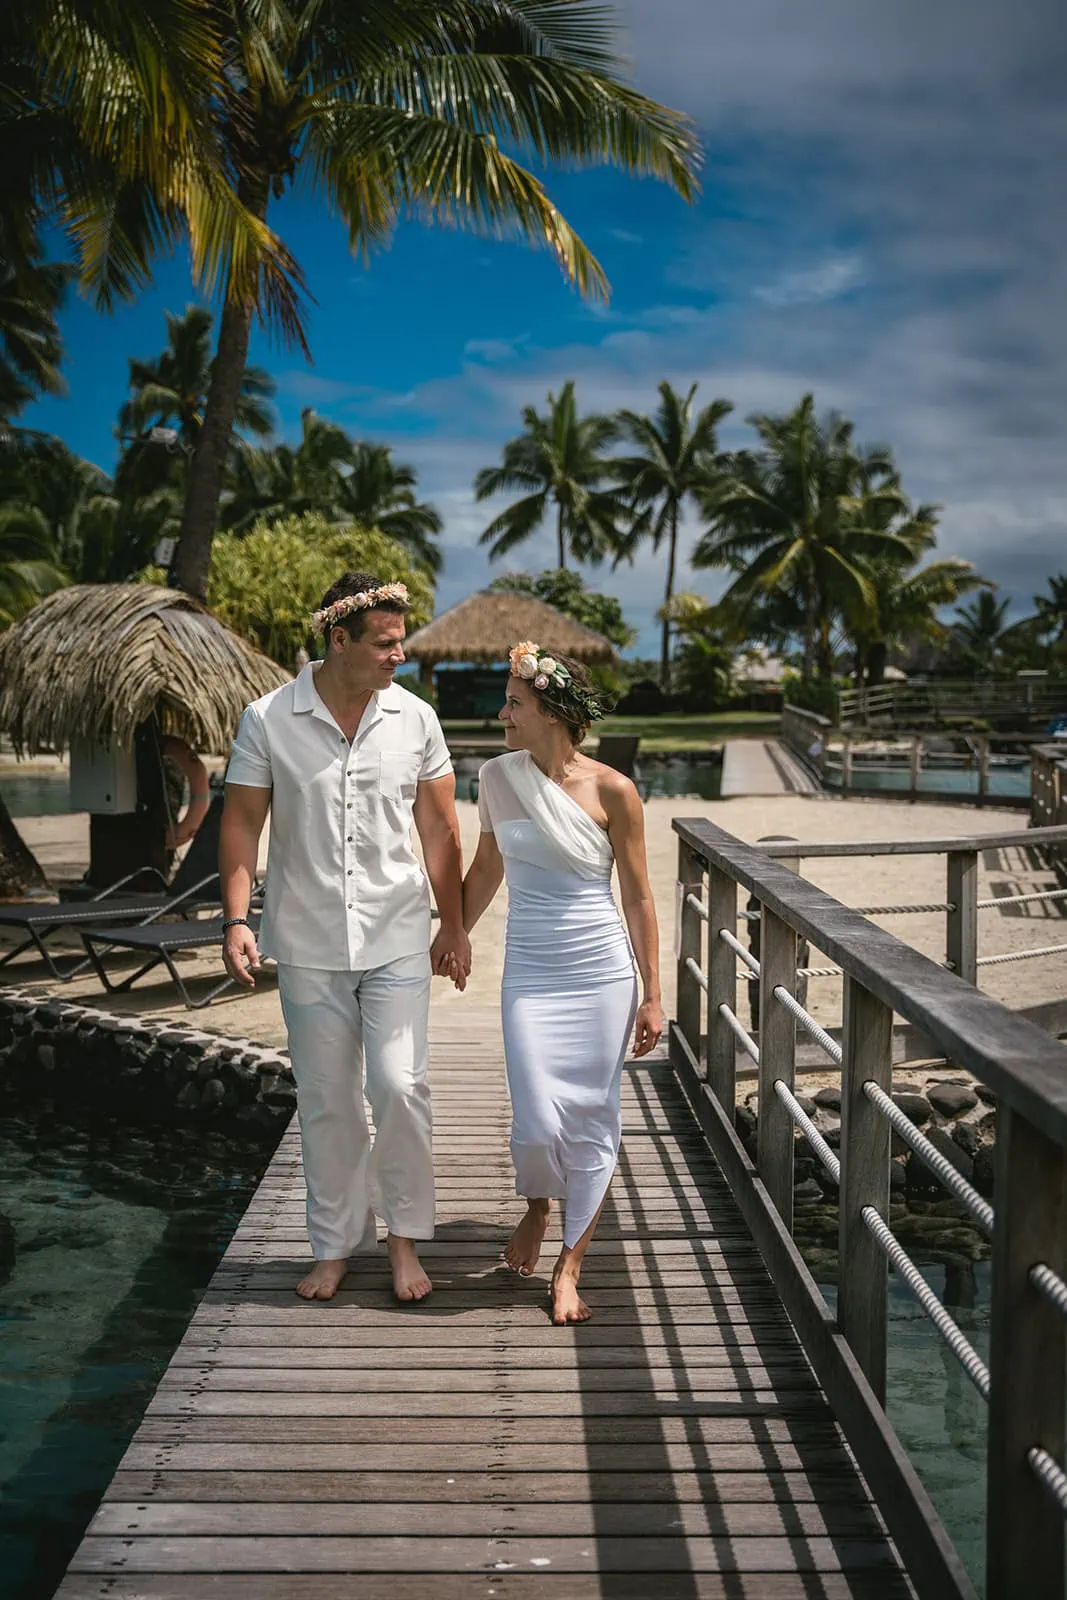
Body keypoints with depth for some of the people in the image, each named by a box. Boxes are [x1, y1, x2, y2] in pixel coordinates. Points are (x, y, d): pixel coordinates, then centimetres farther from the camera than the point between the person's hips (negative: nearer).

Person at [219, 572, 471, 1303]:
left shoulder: (415, 718, -1)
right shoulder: (268, 720, -5)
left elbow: (439, 826, 5)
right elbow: (243, 822, -2)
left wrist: (454, 925, 6)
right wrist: (237, 919, -11)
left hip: (396, 938, 0)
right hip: (308, 945, 0)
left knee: (400, 1085, -9)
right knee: (327, 1102, 9)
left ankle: (405, 1235, 12)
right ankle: (336, 1244, 25)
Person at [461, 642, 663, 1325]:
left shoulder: (612, 791, -8)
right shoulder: (499, 778, 1)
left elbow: (638, 896, -3)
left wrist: (653, 995, -2)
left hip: (602, 973, -2)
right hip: (530, 974, 2)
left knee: (593, 1121, 4)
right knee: (538, 1121, -5)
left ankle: (570, 1266, 19)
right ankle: (536, 1210, 29)